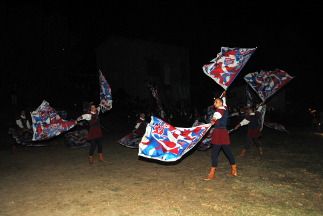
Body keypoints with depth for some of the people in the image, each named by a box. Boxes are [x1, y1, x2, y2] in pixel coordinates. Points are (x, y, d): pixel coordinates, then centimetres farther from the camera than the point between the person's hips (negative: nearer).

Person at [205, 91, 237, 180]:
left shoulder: (219, 110, -11)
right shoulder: (225, 108, 14)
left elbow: (216, 115, -34)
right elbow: (224, 101, 36)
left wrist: (213, 120, -51)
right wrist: (224, 94, 51)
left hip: (219, 132, -10)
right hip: (224, 132, 10)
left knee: (214, 152, -8)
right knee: (228, 151, 14)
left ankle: (212, 173, -5)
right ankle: (234, 171, 23)